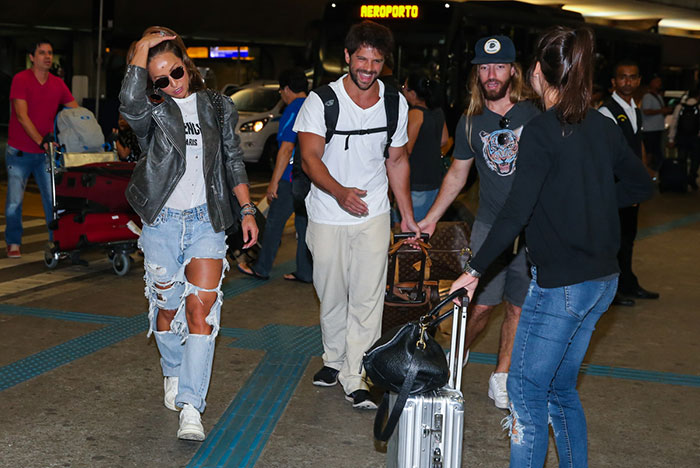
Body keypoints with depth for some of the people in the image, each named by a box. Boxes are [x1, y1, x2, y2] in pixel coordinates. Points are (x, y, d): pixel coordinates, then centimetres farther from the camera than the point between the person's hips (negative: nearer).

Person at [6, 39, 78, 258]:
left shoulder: (58, 84, 6)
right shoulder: (21, 80, -9)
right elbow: (22, 116, -17)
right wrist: (41, 141, -26)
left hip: (46, 153, 4)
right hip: (20, 152, -3)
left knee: (53, 199, -1)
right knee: (14, 201, -1)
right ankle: (13, 243, 15)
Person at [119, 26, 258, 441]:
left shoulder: (218, 108, 7)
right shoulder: (152, 111, -1)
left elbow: (234, 161, 15)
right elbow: (130, 102, -27)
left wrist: (247, 210, 9)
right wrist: (143, 46, -16)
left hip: (206, 221, 0)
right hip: (162, 221, 0)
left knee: (201, 307, -10)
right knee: (167, 307, 11)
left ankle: (191, 407, -12)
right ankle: (174, 374, 38)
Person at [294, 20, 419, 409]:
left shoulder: (396, 103, 1)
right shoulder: (322, 101, -8)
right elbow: (310, 158, -12)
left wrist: (408, 215, 10)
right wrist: (339, 191, -30)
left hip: (373, 215, 1)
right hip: (328, 216, -1)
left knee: (367, 297, -3)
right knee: (332, 295, 10)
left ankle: (355, 376, 5)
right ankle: (334, 358, 32)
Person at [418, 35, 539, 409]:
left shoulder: (535, 116, -3)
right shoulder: (470, 122, 6)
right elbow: (457, 174, 17)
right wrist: (430, 219, 17)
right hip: (490, 225, 1)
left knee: (519, 308, 5)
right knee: (481, 304, -3)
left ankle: (501, 376, 20)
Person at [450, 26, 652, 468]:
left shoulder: (542, 130, -15)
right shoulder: (603, 126, 5)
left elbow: (516, 212, -20)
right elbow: (641, 185, 17)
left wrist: (475, 270, -14)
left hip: (561, 284, -8)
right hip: (603, 279, 8)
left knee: (528, 389, 4)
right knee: (561, 386, 20)